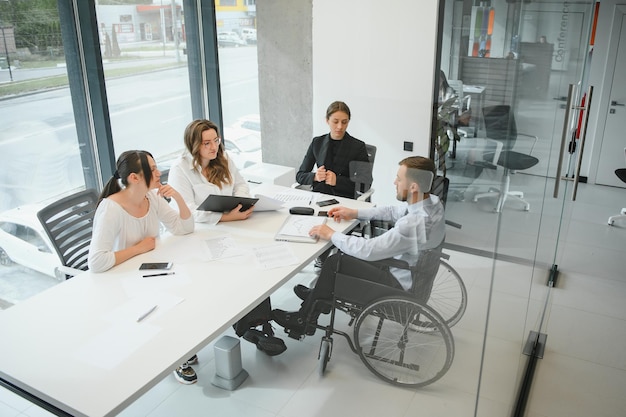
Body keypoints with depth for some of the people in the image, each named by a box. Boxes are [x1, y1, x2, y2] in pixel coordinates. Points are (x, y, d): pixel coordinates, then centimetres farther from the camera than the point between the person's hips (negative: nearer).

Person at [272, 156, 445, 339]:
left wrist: (331, 235, -15)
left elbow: (367, 250, -28)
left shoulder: (413, 225, -35)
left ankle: (304, 321, 12)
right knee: (348, 250, 13)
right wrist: (355, 213, 9)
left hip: (399, 286, -9)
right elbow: (394, 211, 12)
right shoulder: (431, 201, -7)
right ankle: (320, 294, 30)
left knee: (334, 262, -6)